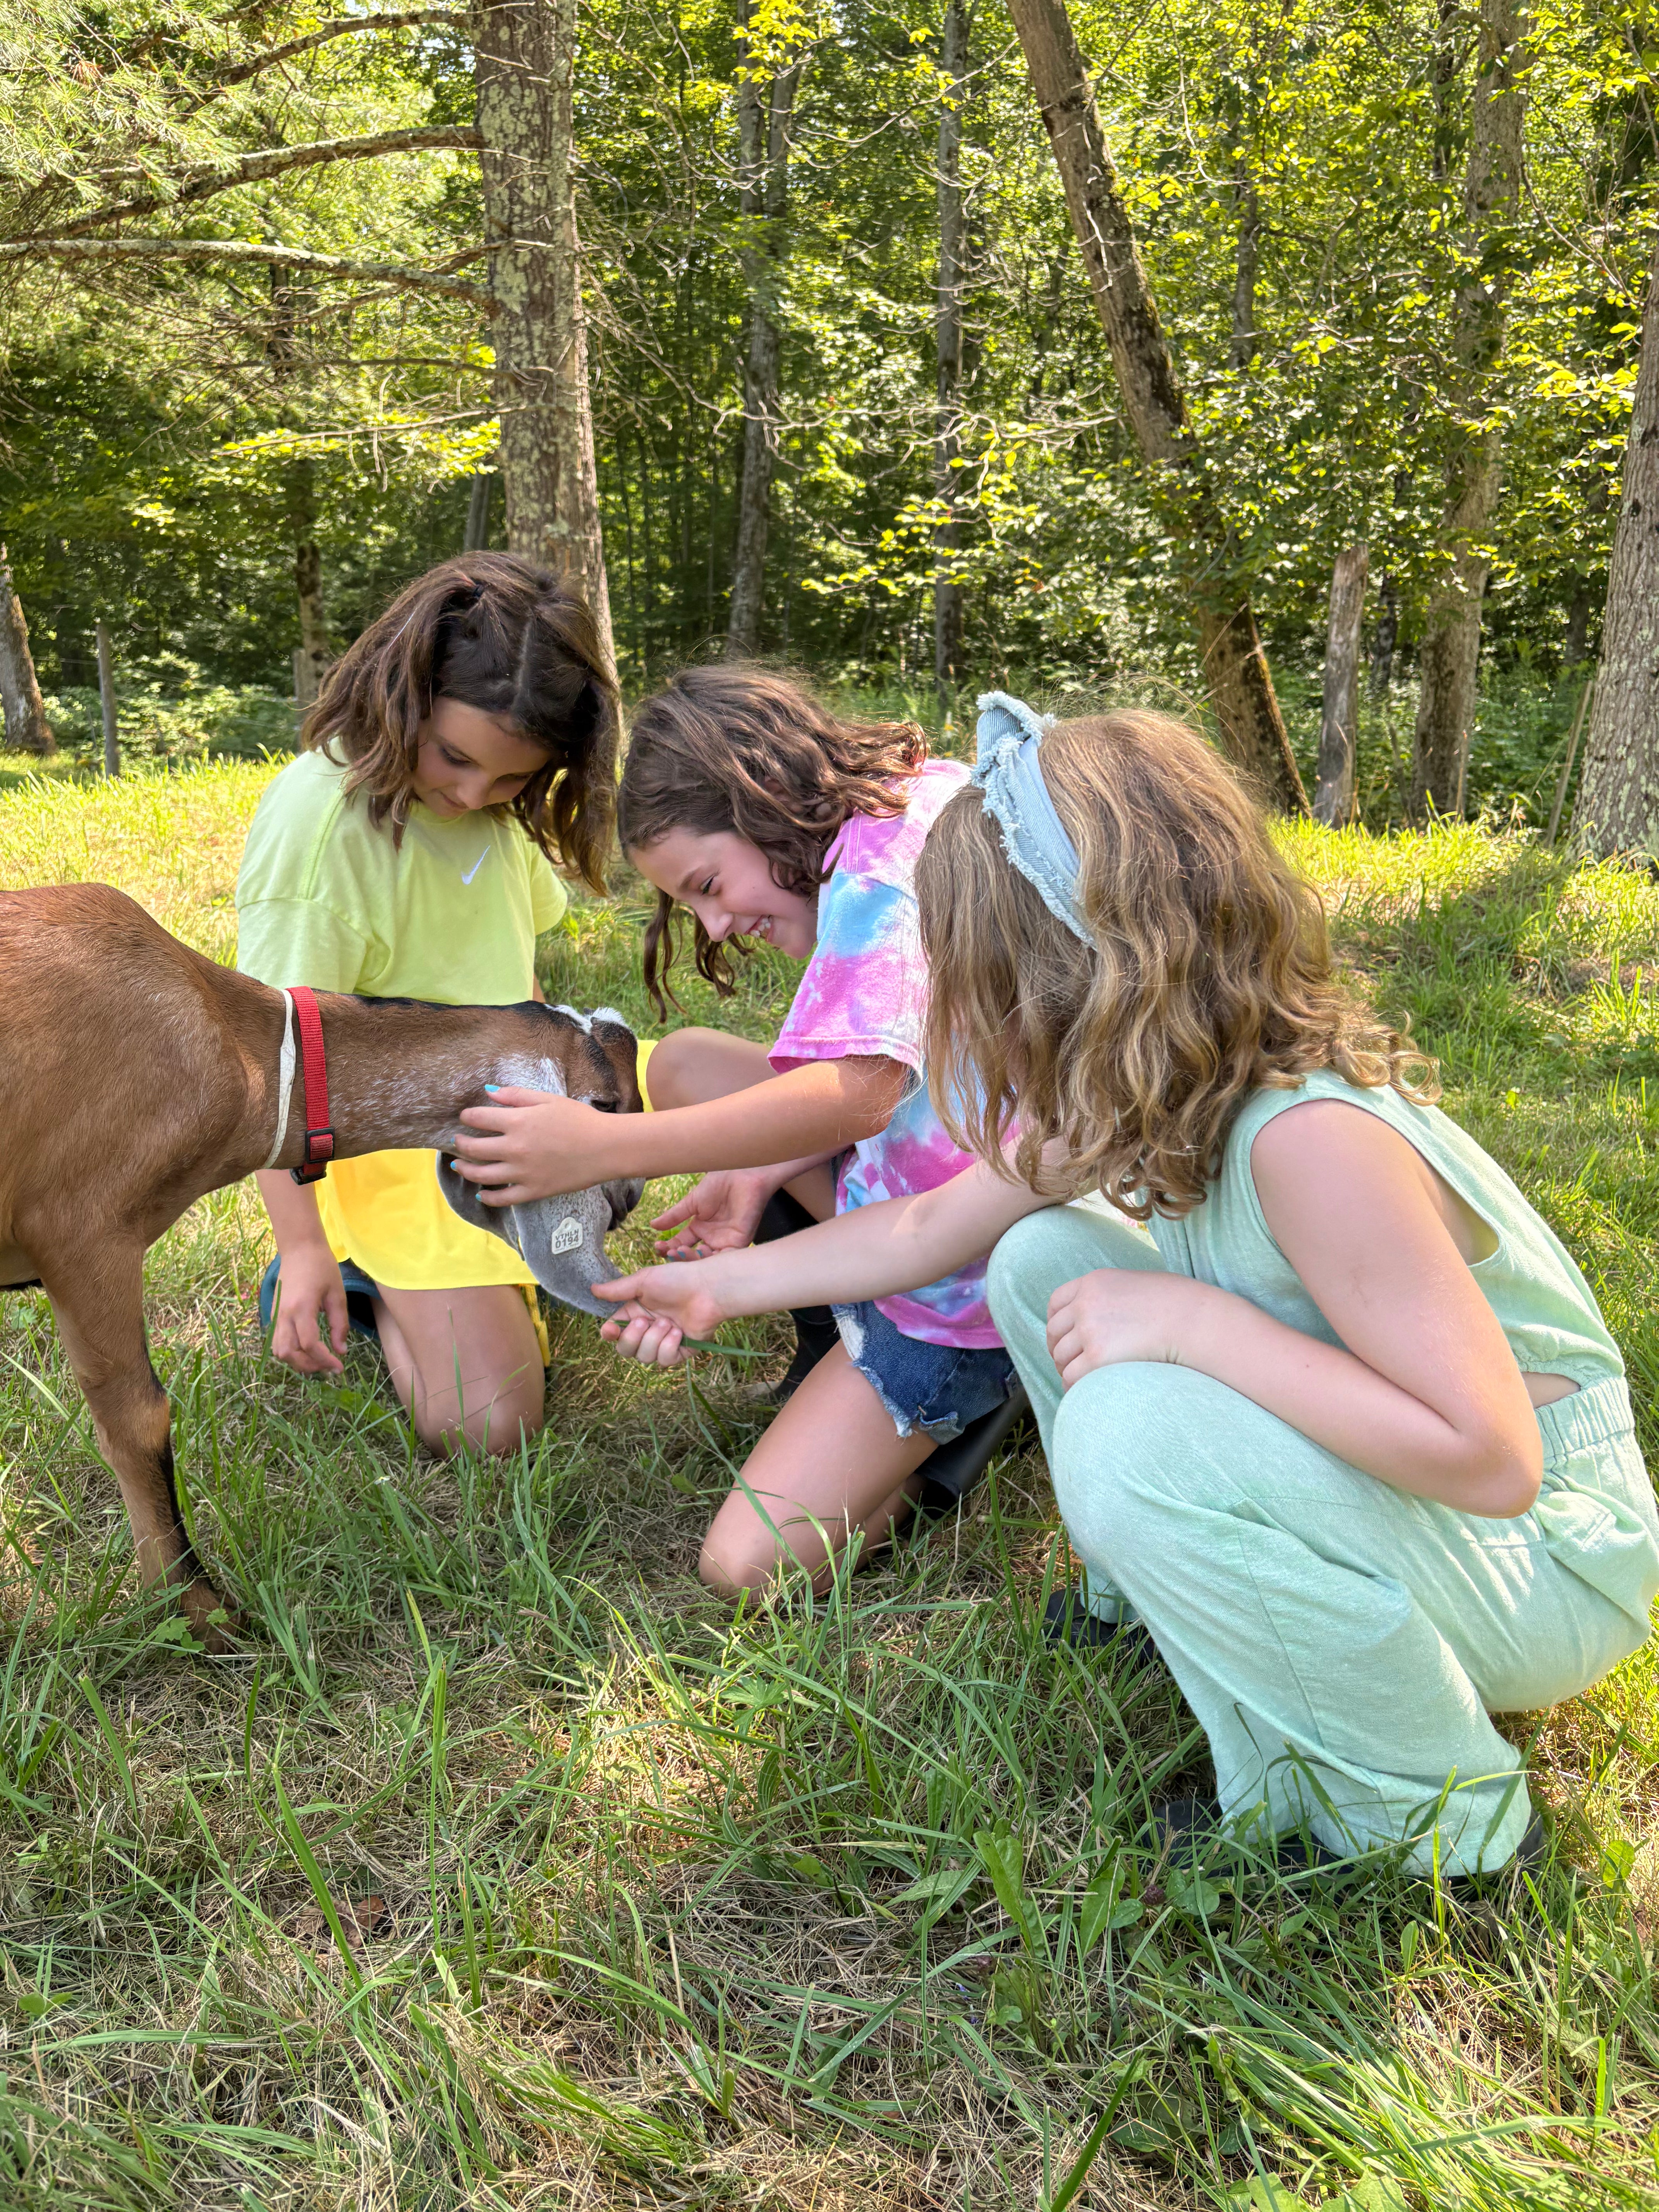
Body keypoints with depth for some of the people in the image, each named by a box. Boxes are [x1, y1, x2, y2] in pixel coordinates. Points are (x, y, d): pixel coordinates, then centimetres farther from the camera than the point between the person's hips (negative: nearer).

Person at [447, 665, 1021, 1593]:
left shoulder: (877, 867, -22)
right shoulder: (936, 789, 6)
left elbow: (858, 1093, -35)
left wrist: (599, 1148, -33)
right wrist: (766, 1171, 1)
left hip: (973, 1274, -10)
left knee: (750, 1563, -11)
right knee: (685, 1063, 8)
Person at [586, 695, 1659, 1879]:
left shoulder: (1314, 1136, -33)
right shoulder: (1142, 1096, -7)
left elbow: (1489, 1459, -33)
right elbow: (926, 1227, 6)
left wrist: (1196, 1321, -33)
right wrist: (720, 1284, 14)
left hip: (1543, 1552, -7)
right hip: (1377, 1475, 7)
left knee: (1133, 1425, -33)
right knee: (1047, 1259, -3)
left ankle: (1432, 1808, -9)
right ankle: (1171, 1595, 12)